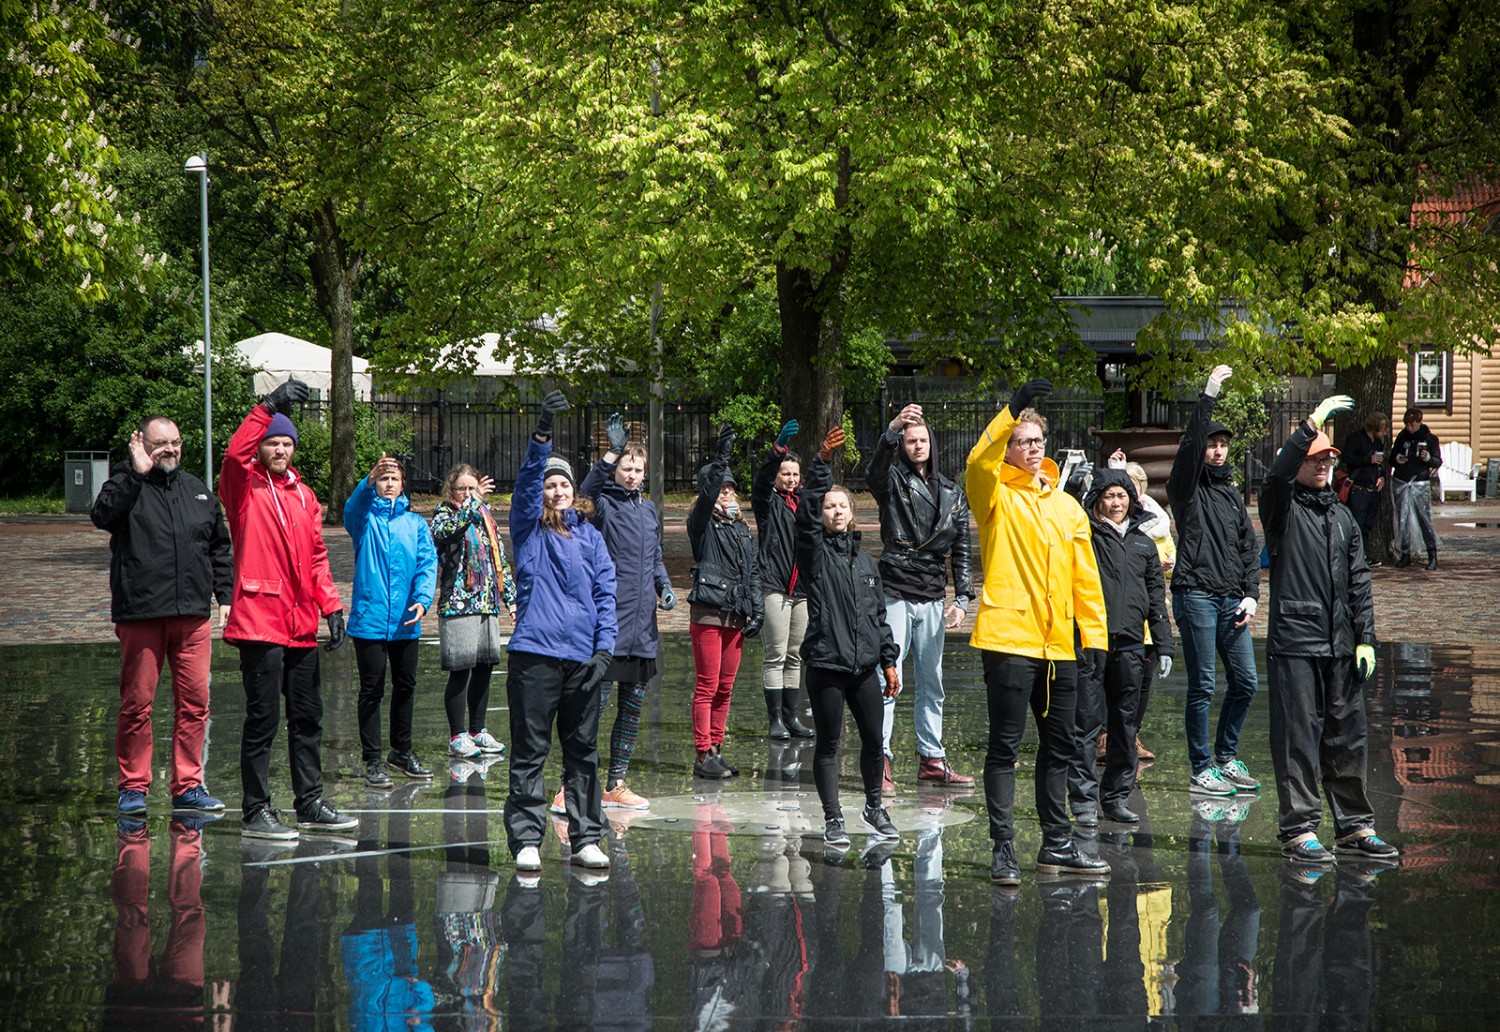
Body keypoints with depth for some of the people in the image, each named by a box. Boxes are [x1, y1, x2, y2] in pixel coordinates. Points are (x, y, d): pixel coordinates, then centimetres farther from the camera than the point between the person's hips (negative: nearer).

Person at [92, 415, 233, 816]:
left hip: (193, 615, 4)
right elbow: (103, 514, -21)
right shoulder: (127, 485, 1)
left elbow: (220, 548, 24)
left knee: (194, 702, 3)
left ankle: (188, 786, 11)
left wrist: (224, 594, 16)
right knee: (137, 703, -2)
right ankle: (132, 787, 6)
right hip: (139, 614, -4)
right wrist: (137, 473, -21)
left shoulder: (198, 491, 17)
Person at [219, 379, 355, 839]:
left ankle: (310, 803, 23)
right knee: (263, 718, -5)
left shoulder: (304, 495, 16)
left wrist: (331, 606, 9)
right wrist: (268, 407, -28)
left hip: (302, 627, 6)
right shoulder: (245, 487, -1)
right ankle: (256, 812, 1)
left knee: (307, 716, 12)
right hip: (259, 623, -6)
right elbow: (235, 455, -23)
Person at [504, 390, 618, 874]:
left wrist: (604, 647, -2)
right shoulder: (528, 529, 5)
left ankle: (586, 838, 14)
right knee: (529, 751, -2)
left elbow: (605, 594, 9)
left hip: (583, 657, 3)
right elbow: (527, 480, -11)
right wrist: (542, 434, -25)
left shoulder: (590, 537, 13)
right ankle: (526, 841, 1)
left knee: (583, 751, 8)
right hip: (535, 653, -3)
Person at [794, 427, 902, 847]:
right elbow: (807, 508, -18)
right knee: (828, 744, 1)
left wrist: (889, 661, 13)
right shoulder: (815, 552, -1)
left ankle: (874, 807, 28)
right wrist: (822, 462, -29)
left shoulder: (865, 563, 14)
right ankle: (833, 820, 8)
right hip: (826, 665, -4)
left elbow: (878, 615, 17)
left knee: (874, 740, 8)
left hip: (865, 666, 4)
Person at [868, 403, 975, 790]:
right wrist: (892, 429, -43)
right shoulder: (894, 482, 1)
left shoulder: (953, 493, 14)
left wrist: (962, 598, 3)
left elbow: (961, 550, 14)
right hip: (895, 593, -5)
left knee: (931, 682, 10)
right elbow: (877, 468, -24)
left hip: (933, 598, 5)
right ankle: (880, 758, -8)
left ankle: (932, 758, 16)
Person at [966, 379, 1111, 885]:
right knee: (1005, 746, -4)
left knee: (1059, 745, 12)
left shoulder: (1066, 507, 15)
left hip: (1058, 646, 6)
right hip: (1008, 639, -6)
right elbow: (979, 463, -23)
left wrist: (1095, 635, 7)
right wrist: (1013, 409, -31)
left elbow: (1086, 577, 14)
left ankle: (1057, 844, 21)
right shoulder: (996, 497, 0)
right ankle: (1003, 848, -3)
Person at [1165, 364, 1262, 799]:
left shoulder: (1231, 493, 19)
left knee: (1246, 681, 6)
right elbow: (1190, 445, -17)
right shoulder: (1187, 487, 1)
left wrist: (1251, 595, 4)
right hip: (1195, 595, -6)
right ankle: (1201, 770, 2)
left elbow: (1249, 547, 16)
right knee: (1202, 685, -4)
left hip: (1231, 599, 6)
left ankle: (1226, 757, 21)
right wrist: (1209, 396, -23)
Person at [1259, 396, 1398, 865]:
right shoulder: (1283, 509, -1)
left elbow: (1359, 581, 16)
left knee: (1349, 738, 9)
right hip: (1294, 645, -6)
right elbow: (1277, 475, -25)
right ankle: (1298, 829, 2)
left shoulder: (1342, 517, 16)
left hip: (1340, 648, 6)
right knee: (1299, 738, -4)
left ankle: (1354, 825, 17)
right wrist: (1311, 426, -30)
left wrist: (1365, 639, 8)